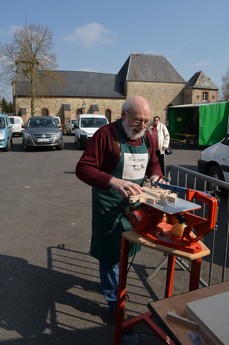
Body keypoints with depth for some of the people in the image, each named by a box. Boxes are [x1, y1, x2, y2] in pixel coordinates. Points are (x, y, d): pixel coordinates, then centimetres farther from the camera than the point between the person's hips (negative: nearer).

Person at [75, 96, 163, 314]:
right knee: (110, 253, 6)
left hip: (135, 203, 7)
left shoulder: (146, 137, 1)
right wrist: (114, 182, -38)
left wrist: (155, 177, -9)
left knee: (125, 249, 23)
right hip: (110, 206, -6)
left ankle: (115, 284, 49)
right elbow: (83, 169, -24)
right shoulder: (106, 134, -19)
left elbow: (154, 163, 15)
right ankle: (115, 303, 26)